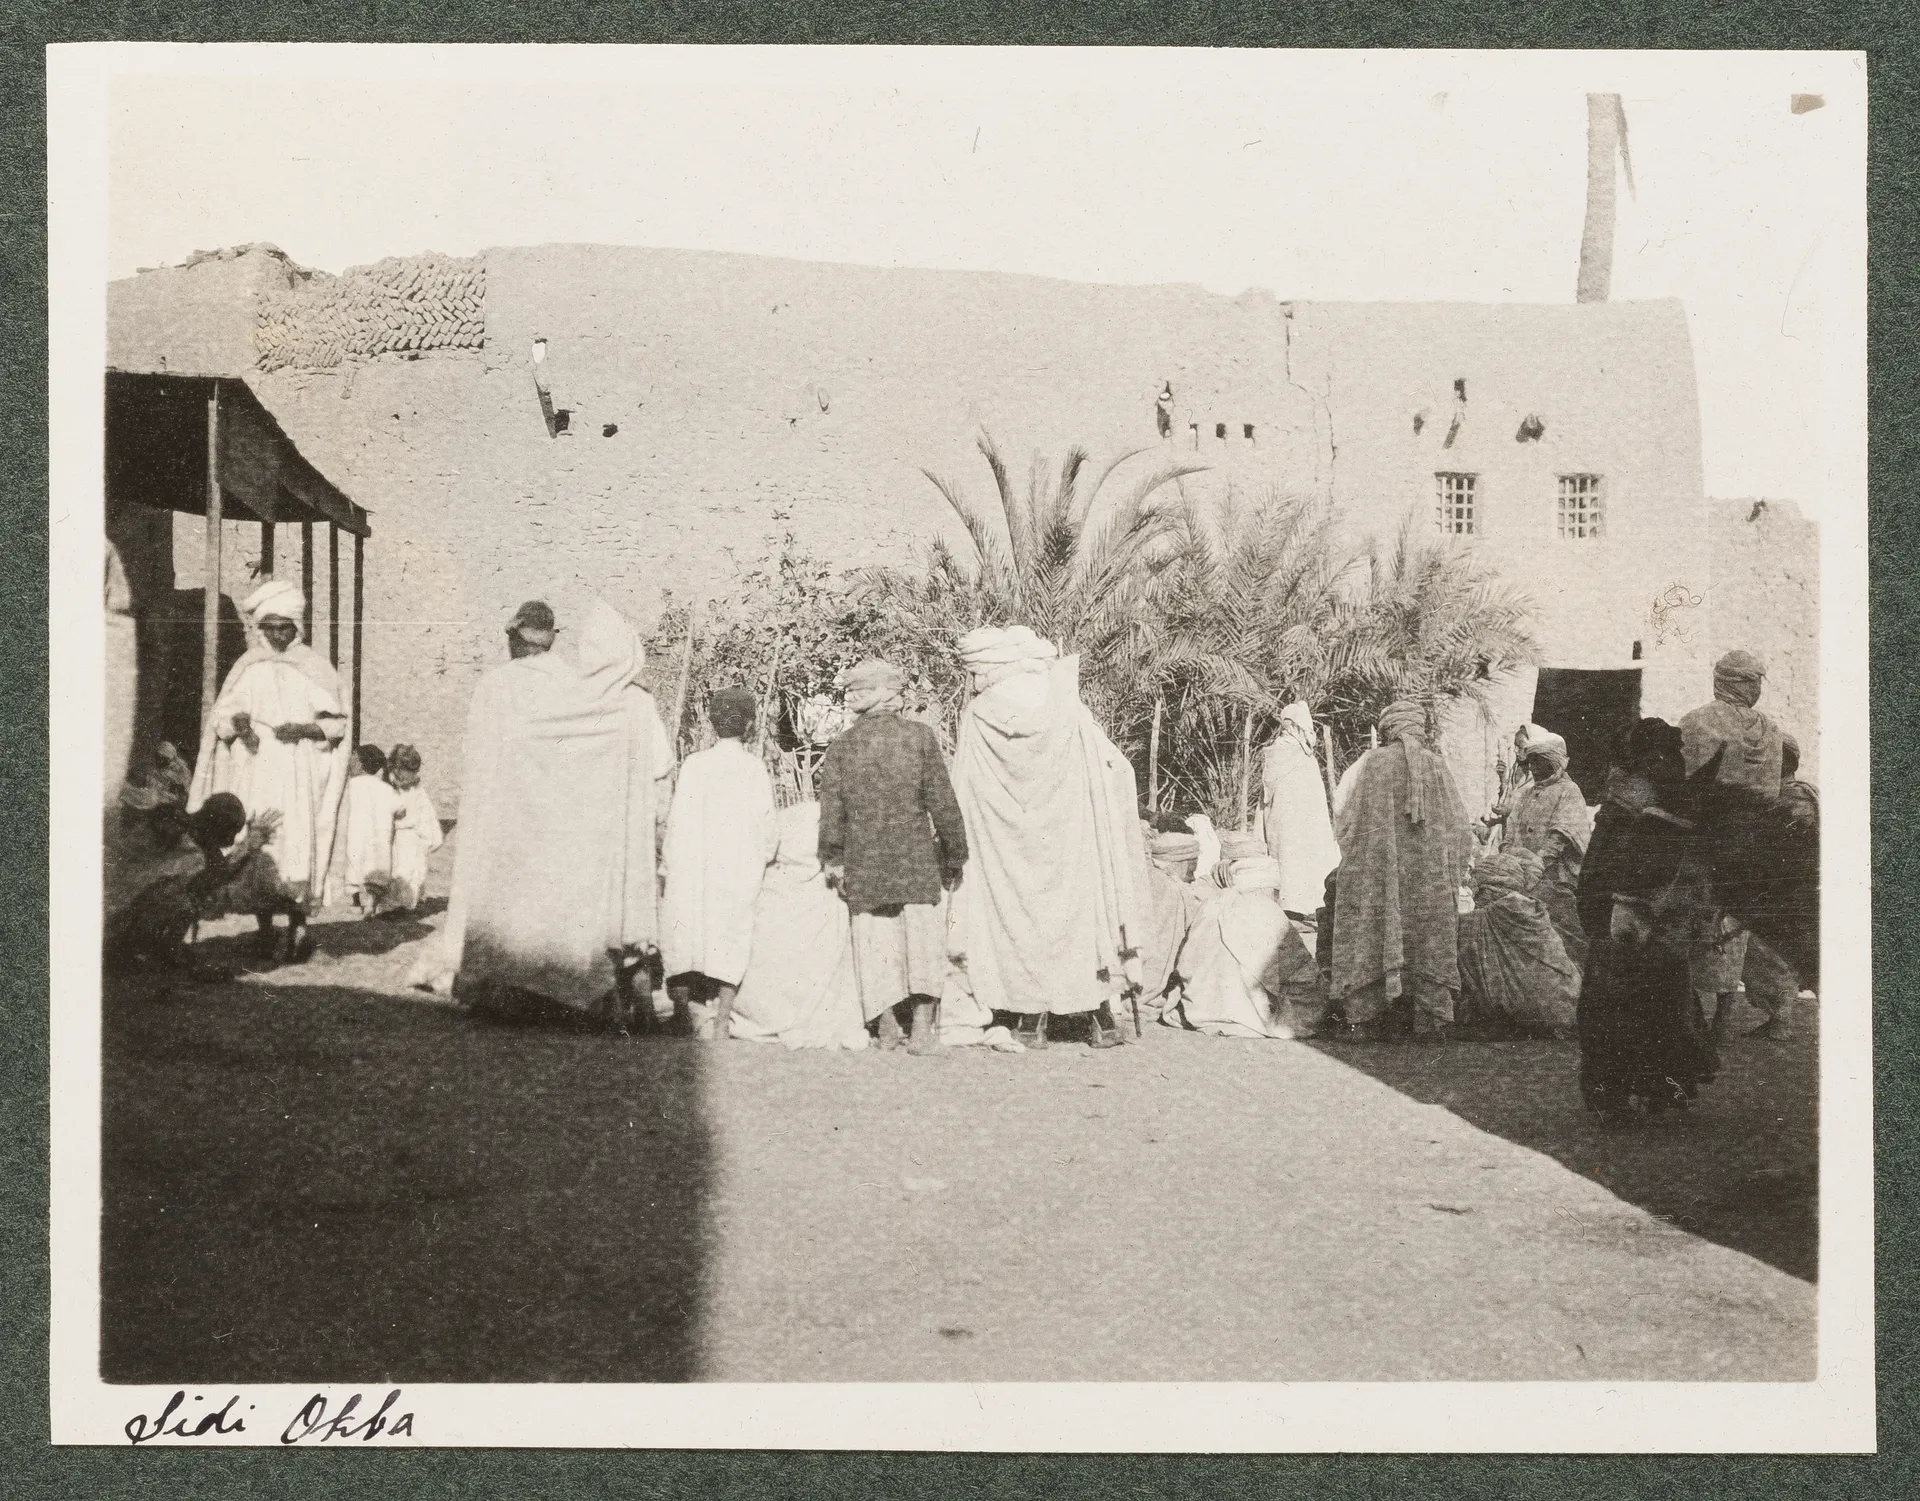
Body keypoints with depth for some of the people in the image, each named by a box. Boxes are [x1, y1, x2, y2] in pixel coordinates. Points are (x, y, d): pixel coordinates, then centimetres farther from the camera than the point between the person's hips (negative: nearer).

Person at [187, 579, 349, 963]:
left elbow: (337, 722, 4)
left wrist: (304, 729, -13)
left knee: (297, 844, -10)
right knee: (257, 848, -5)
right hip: (254, 770, 1)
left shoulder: (314, 667, 6)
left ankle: (297, 927, -3)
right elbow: (220, 718, 10)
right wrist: (236, 722, -11)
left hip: (300, 772, -1)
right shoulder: (248, 667, 10)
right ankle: (264, 932, 1)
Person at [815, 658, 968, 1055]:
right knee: (923, 944, 5)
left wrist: (834, 859, 8)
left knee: (877, 947, 9)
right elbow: (942, 801, -3)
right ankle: (923, 1028, 1)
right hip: (918, 857, -2)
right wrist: (955, 855, 4)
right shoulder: (919, 735, -2)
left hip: (864, 865, 2)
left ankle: (887, 1030, 12)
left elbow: (831, 810, 1)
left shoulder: (840, 747, 4)